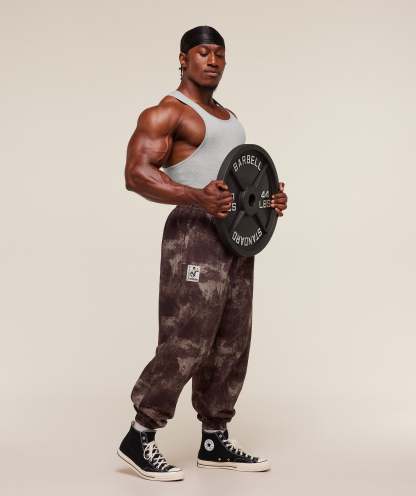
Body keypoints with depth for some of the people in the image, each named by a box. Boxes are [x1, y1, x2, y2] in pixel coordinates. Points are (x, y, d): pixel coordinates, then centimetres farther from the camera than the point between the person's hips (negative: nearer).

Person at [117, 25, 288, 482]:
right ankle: (138, 439, 2)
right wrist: (198, 198, -29)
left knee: (230, 345, 9)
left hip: (236, 239, 9)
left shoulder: (228, 117, 21)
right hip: (195, 235, -8)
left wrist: (268, 196, 11)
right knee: (185, 345, -11)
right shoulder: (166, 113, -6)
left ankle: (215, 442, 19)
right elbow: (136, 174, -17)